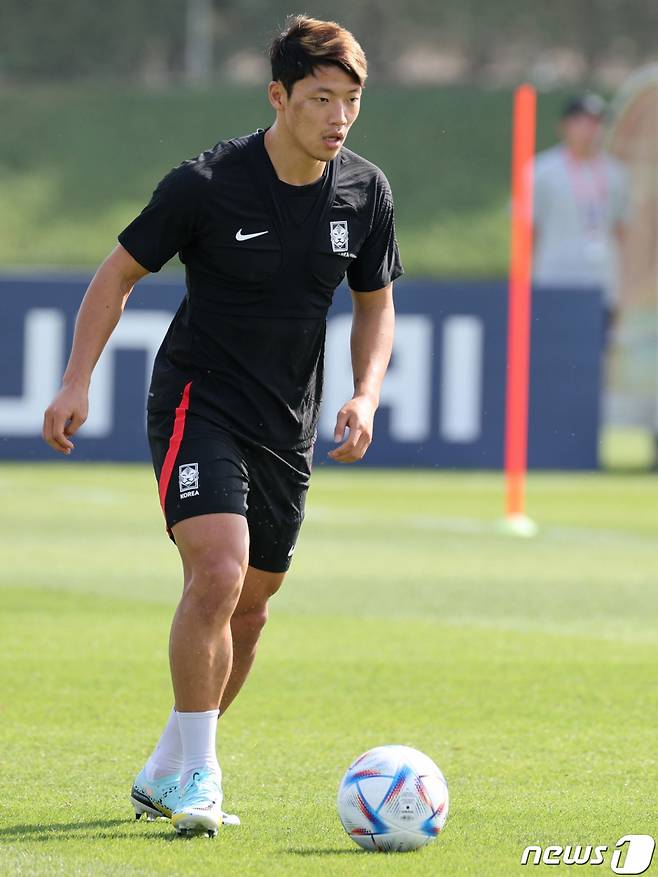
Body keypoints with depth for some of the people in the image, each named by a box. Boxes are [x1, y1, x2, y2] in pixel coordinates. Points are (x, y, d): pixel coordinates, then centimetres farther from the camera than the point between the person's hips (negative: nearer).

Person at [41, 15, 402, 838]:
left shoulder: (364, 191, -2)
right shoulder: (207, 183, -15)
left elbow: (374, 304, 12)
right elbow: (118, 273, -4)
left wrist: (364, 398, -4)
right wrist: (76, 383, -12)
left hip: (288, 429, 6)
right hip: (197, 402, -6)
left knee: (248, 610, 10)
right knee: (217, 575, -24)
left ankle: (165, 774, 26)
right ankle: (194, 770, -13)